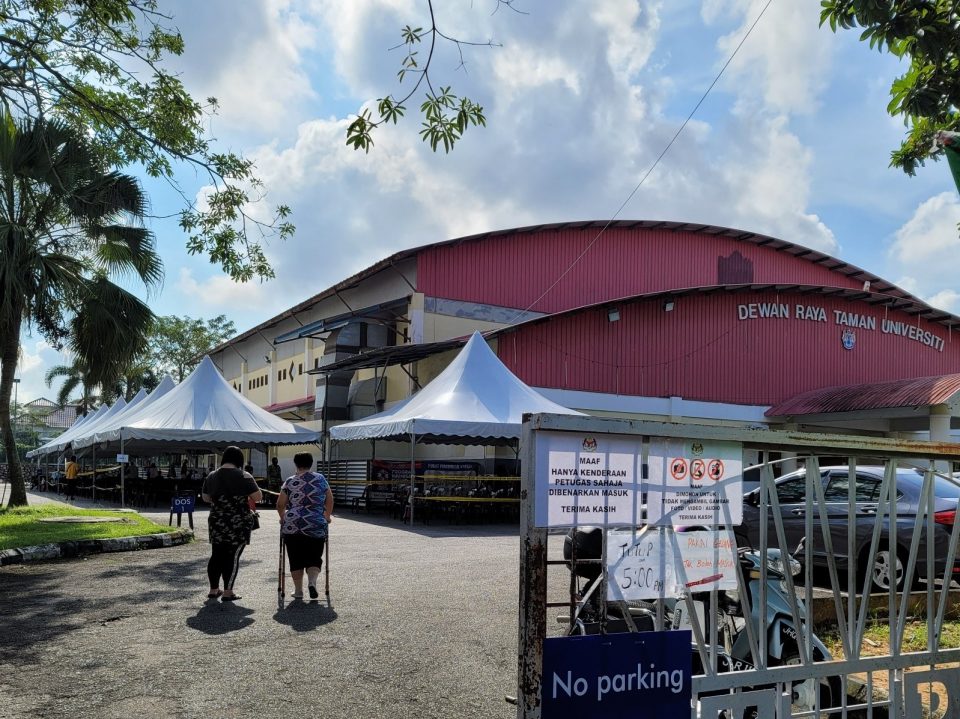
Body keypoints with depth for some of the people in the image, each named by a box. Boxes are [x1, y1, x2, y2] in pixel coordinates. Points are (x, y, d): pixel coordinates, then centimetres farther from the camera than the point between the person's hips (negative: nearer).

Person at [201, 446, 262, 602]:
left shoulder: (211, 476, 5)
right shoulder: (243, 477, -11)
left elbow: (205, 498, 15)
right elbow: (257, 497, -10)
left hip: (217, 523, 5)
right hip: (238, 524, -5)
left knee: (216, 555, 14)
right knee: (232, 556, 1)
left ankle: (213, 590, 22)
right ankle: (228, 592, 4)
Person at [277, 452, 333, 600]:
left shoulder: (290, 482, 2)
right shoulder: (321, 479, 6)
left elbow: (280, 505, 7)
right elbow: (329, 500, 14)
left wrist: (283, 517, 25)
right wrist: (327, 516, 27)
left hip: (292, 526, 0)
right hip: (317, 527, 0)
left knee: (296, 560, 10)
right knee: (314, 558, 10)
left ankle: (298, 590, 12)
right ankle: (312, 582, -12)